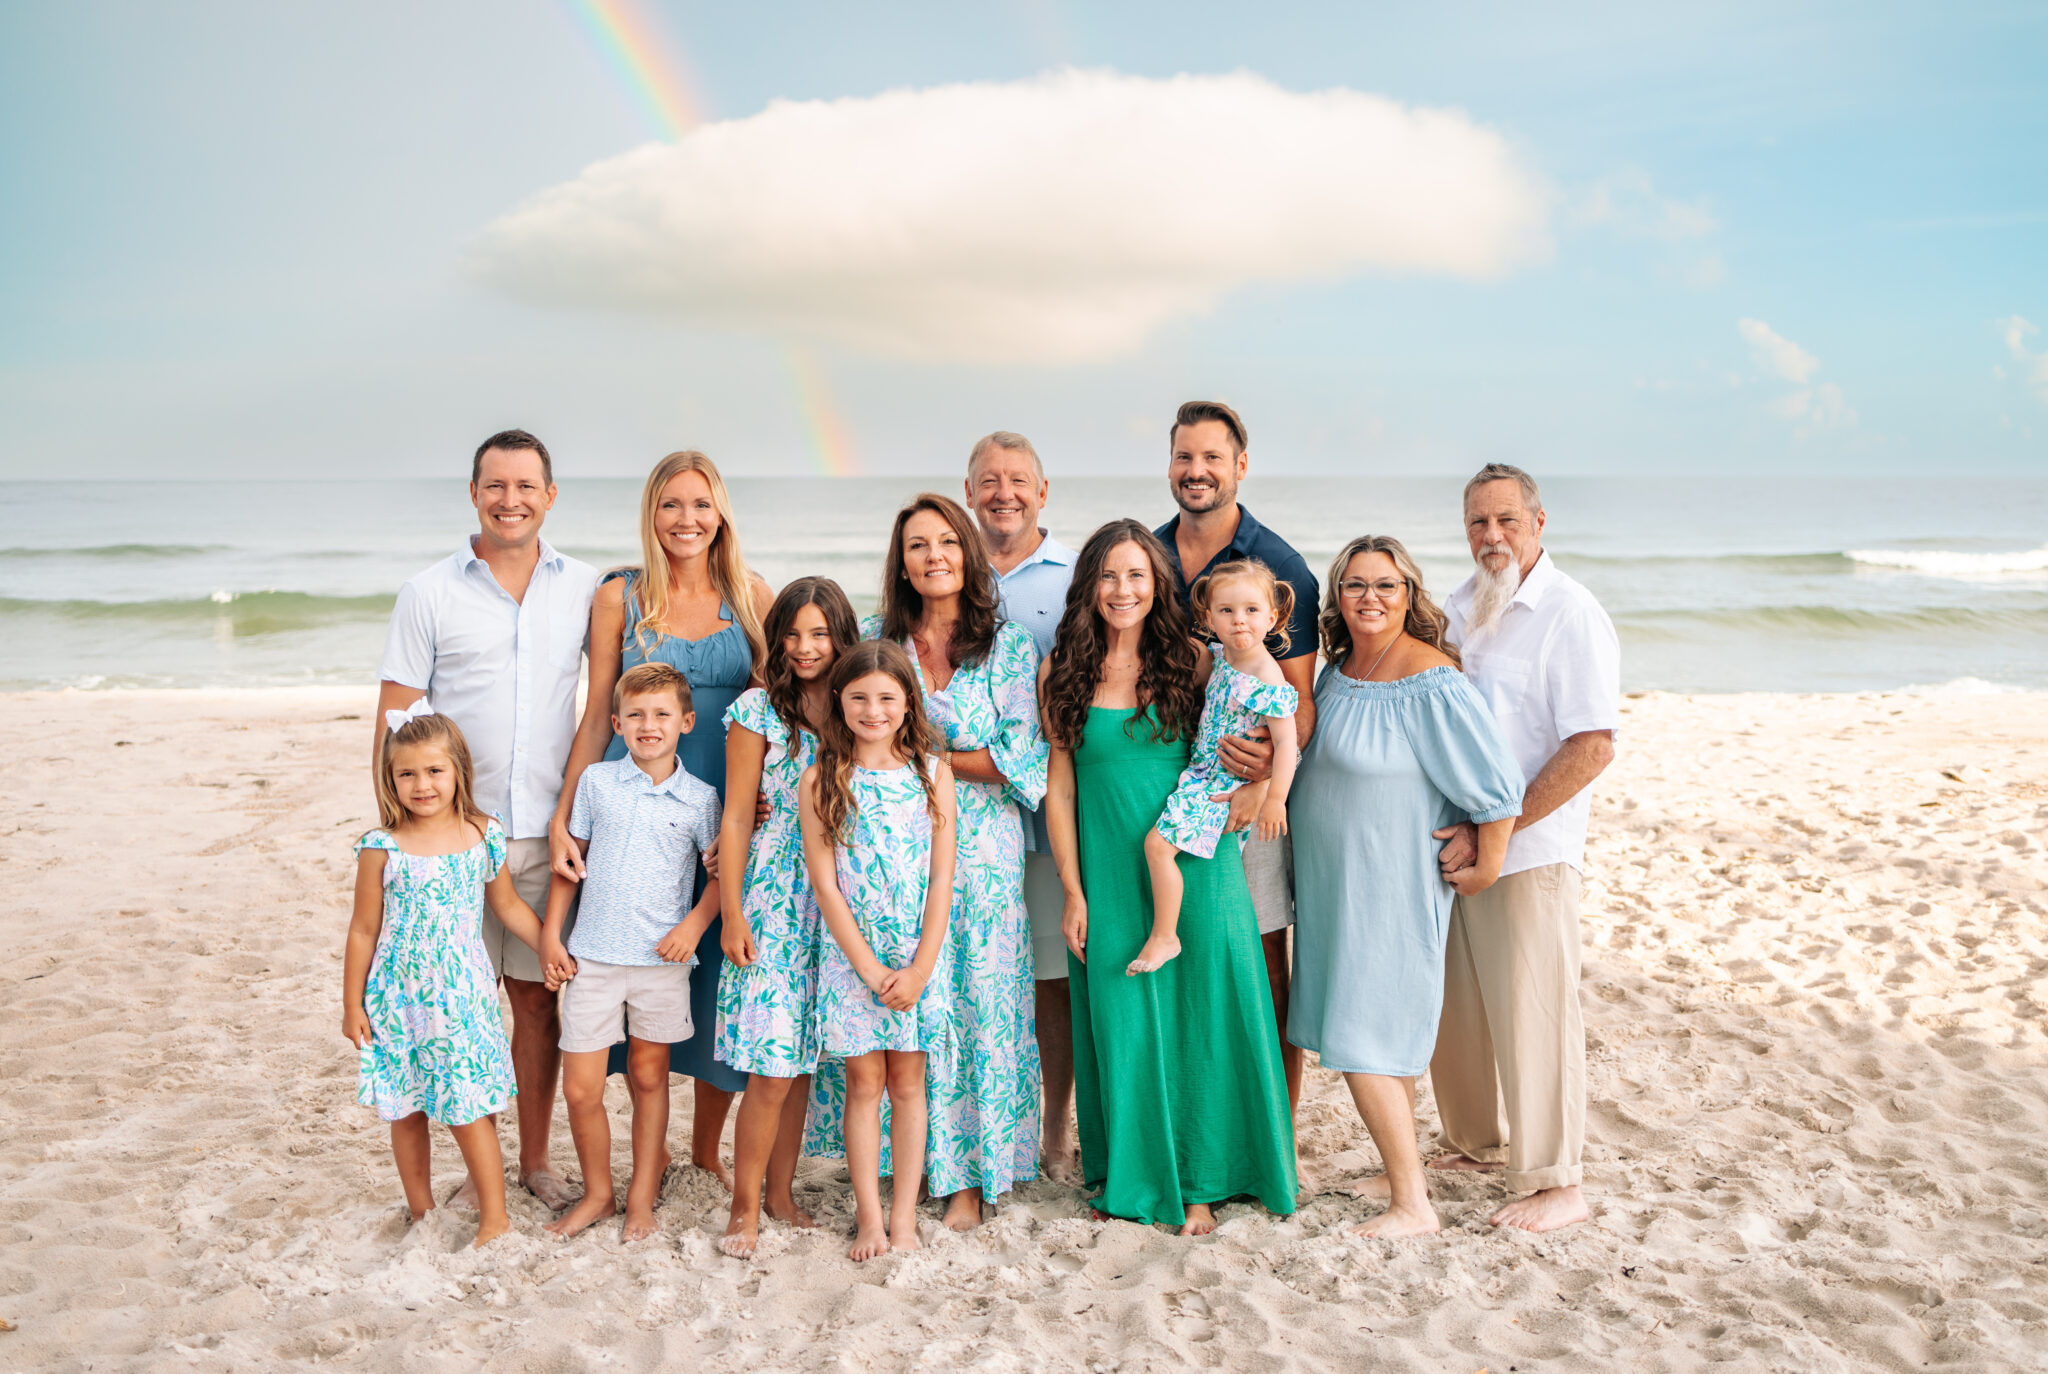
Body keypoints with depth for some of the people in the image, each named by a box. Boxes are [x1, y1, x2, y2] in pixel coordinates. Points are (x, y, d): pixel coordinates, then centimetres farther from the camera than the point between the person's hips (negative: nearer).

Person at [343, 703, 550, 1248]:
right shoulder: (382, 848, -8)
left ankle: (494, 1217, 10)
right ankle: (420, 1211, 29)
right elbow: (363, 931, -1)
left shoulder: (483, 837, -4)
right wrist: (352, 1005, 2)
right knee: (405, 1112, 12)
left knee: (469, 1110, -2)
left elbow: (509, 906, 10)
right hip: (398, 999, 0)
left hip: (461, 997, 0)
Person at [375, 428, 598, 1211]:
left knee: (538, 996, 9)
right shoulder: (429, 594, 1)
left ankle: (535, 1160, 23)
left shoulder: (585, 589, 6)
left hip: (547, 831, 2)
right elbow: (393, 724, 1)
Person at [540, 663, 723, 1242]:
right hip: (592, 956, 1)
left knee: (648, 1077, 11)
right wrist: (550, 935, 5)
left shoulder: (699, 798, -1)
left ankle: (642, 1195, 27)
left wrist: (694, 924, -10)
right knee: (580, 1088, 2)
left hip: (661, 959, -1)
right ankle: (597, 1192, 23)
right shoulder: (596, 782, 2)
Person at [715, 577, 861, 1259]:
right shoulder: (758, 710, -4)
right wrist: (732, 914, -7)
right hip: (773, 899, -4)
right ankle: (745, 1206, 7)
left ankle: (782, 1191, 23)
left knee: (803, 1056, 10)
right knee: (772, 1065, -6)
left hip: (838, 900, 4)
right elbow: (737, 819, -3)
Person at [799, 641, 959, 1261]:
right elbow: (824, 883, -6)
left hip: (920, 957, 1)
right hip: (851, 955, -1)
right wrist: (871, 969, -10)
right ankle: (869, 1217, 14)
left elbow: (942, 877, -2)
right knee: (864, 1082, 4)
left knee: (907, 1083, 7)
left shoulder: (932, 773, 0)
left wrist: (919, 969, -9)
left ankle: (903, 1216, 17)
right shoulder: (822, 779, -3)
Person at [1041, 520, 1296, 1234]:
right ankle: (1132, 1176, 26)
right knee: (1121, 1022, 7)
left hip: (1194, 869, 0)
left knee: (1200, 1018, 3)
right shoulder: (1064, 673, 1)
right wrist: (1073, 893, 0)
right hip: (1109, 875, 0)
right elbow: (1059, 787, 3)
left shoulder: (1192, 661, 0)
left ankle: (1199, 1182, 19)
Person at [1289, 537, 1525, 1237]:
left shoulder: (1430, 684, -21)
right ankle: (1402, 1170, 31)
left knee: (1362, 1043, -6)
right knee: (1384, 1035, 17)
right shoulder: (1337, 668, 5)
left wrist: (1487, 866, -9)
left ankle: (1412, 1204, 5)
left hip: (1391, 889, -8)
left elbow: (1497, 784, -18)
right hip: (1331, 884, 8)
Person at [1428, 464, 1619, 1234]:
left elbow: (1592, 749, -18)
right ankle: (1478, 1142, 32)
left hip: (1529, 851, -7)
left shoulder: (1570, 615, -11)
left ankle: (1554, 1183, 13)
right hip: (1450, 844, 7)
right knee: (1453, 1006, 13)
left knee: (1532, 1012, 0)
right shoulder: (1457, 608, 11)